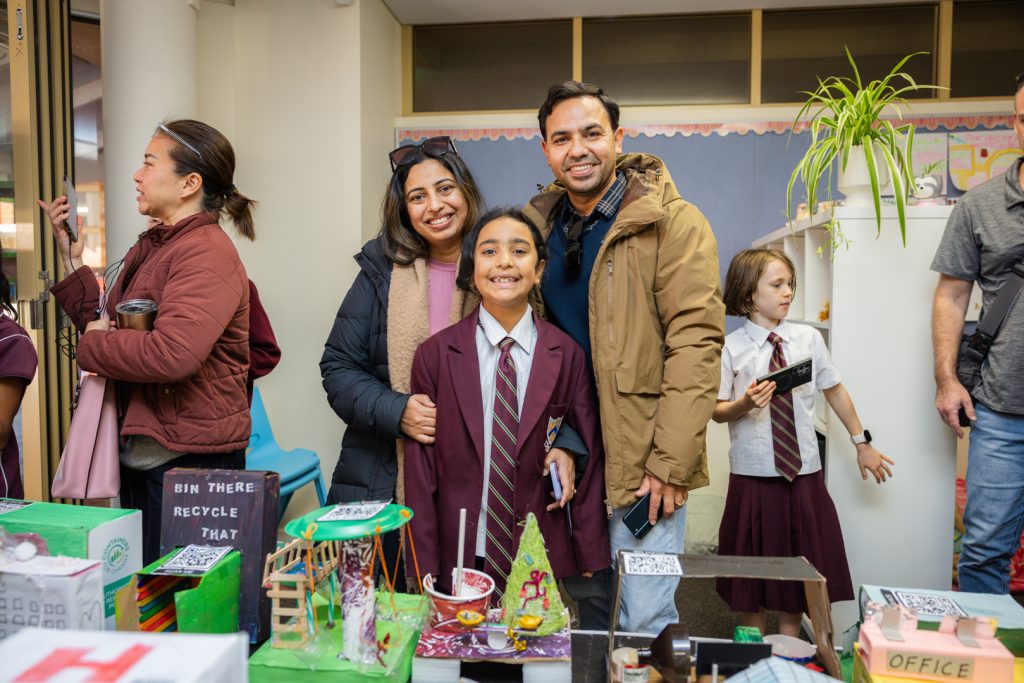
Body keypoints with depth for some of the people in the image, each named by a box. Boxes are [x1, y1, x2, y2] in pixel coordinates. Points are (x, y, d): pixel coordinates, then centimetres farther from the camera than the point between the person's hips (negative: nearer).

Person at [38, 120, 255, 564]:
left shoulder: (207, 253, -19)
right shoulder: (151, 248, 11)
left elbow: (173, 354, -31)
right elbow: (107, 321, 17)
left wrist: (94, 344, -15)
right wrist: (71, 260, 10)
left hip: (190, 457, -9)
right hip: (141, 452, 9)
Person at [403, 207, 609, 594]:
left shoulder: (567, 355, -5)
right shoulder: (435, 355, -5)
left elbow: (590, 461, 0)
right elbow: (420, 469, -3)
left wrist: (591, 562, 1)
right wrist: (424, 569, -3)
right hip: (459, 560, 0)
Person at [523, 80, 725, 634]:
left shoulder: (673, 222, -9)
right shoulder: (537, 224, 6)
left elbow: (696, 343, -14)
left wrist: (670, 462, -18)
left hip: (642, 463, -5)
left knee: (644, 625, 2)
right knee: (585, 601, 19)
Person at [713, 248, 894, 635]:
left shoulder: (808, 338, 1)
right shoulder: (731, 348, -7)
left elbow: (835, 391, 11)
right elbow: (718, 411, -3)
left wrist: (862, 444, 16)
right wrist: (746, 404, -24)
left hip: (803, 473, 3)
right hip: (752, 475, -2)